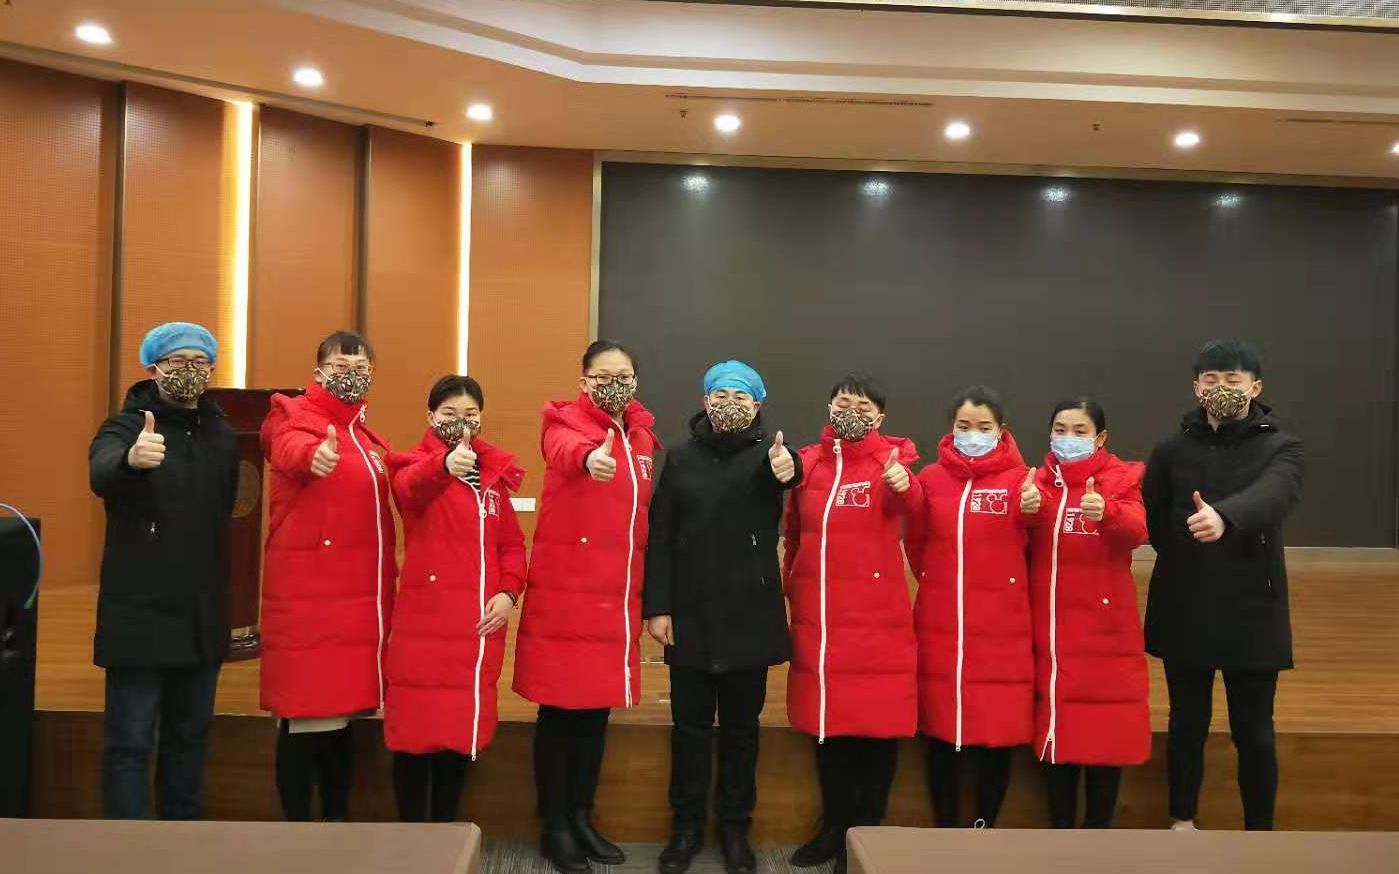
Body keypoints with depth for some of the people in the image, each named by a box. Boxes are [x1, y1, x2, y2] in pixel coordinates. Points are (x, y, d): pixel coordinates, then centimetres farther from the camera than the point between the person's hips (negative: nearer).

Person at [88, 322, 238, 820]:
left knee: (190, 735, 17)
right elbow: (101, 474, -32)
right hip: (140, 617, -5)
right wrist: (132, 459, -55)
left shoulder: (222, 436, 8)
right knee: (130, 741, 0)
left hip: (202, 619, 5)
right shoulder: (127, 427, -9)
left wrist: (217, 589, 11)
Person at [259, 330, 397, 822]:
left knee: (344, 710, 13)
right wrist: (314, 454, -52)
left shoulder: (366, 435, 17)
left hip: (360, 597, 7)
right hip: (307, 596, -6)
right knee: (306, 716, -3)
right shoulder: (293, 415, -2)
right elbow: (289, 448, -27)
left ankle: (338, 823, 25)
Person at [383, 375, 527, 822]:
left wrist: (509, 591, -4)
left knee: (463, 729, 11)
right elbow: (409, 487, -27)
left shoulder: (494, 474, 12)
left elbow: (512, 543, 15)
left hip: (480, 625, 4)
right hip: (424, 623, -4)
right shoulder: (414, 464, -2)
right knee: (416, 729, 0)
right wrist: (444, 463, -49)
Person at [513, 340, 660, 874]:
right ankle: (554, 825, 17)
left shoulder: (643, 437, 12)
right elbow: (564, 448, -31)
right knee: (560, 709, 3)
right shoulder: (565, 421, -5)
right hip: (564, 593, -5)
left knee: (599, 709, 13)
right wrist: (589, 456, -54)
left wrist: (647, 593, 13)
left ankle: (581, 816, 27)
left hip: (617, 597, 5)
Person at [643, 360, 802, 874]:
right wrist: (656, 607, -5)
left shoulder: (769, 452, -1)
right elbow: (660, 537, 2)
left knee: (741, 726, 11)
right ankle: (687, 826, 24)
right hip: (689, 617, 1)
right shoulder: (681, 458, 4)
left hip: (750, 617, -1)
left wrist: (789, 467, -51)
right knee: (690, 725, 10)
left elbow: (787, 471, -27)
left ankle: (735, 827, 25)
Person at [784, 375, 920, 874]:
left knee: (879, 720, 3)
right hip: (818, 614, 3)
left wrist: (904, 487, -43)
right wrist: (793, 589, 7)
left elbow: (911, 504, -23)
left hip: (877, 614, -3)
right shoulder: (808, 462, 6)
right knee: (827, 721, 12)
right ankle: (834, 828, 27)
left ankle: (867, 832, 17)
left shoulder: (890, 458, -2)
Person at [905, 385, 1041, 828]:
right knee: (942, 729, 8)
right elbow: (916, 542, 11)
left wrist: (1034, 507, -34)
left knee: (998, 729, 3)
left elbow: (1031, 539, -15)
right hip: (940, 624, 2)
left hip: (1001, 626, -1)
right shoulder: (931, 477, 5)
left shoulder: (1019, 478, 0)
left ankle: (984, 829, 20)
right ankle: (945, 831, 22)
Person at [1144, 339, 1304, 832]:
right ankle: (1182, 820, 28)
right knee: (1187, 722, 12)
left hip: (1252, 613, -1)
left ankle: (1260, 832, 23)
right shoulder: (1172, 449, 2)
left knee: (1254, 730, 7)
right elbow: (1150, 518, 4)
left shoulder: (1280, 448, -5)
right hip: (1184, 612, 2)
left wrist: (1224, 516, -46)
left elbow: (1271, 497, -27)